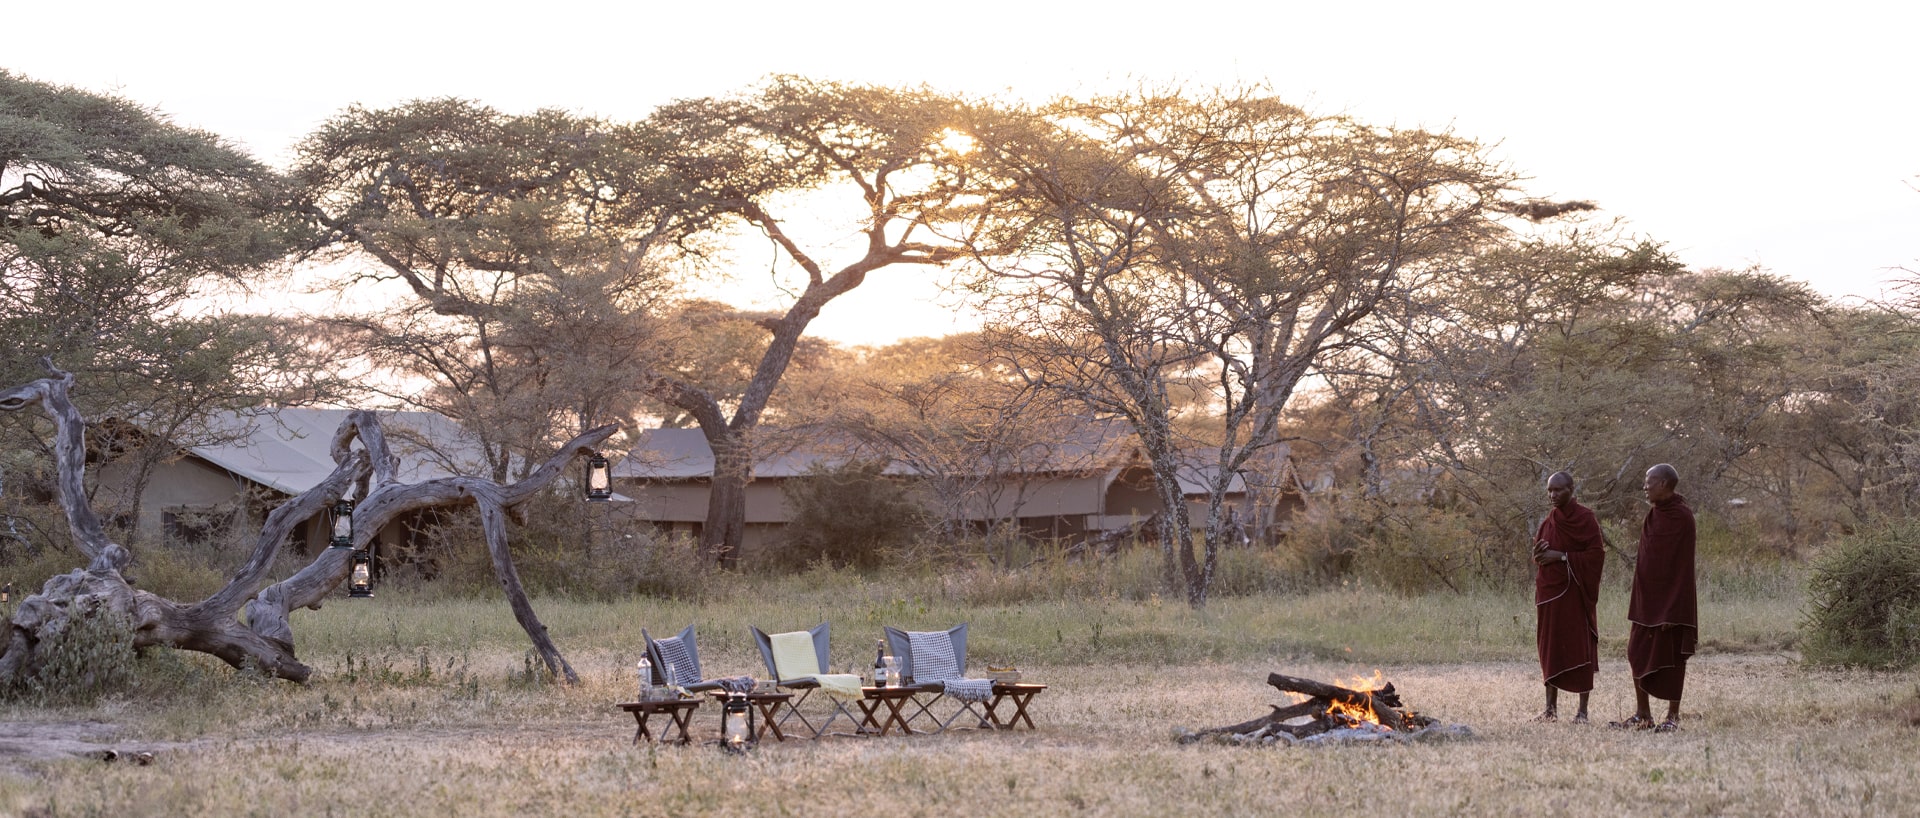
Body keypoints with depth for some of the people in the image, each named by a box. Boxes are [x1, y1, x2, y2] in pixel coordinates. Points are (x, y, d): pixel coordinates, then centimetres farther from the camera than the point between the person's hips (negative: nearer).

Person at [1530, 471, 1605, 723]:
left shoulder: (1586, 519, -7)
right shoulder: (1548, 521, 12)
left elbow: (1596, 554, -12)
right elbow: (1538, 557, 18)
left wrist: (1562, 556, -17)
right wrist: (1539, 553, -6)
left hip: (1575, 592, -6)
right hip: (1549, 591, 6)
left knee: (1580, 647, -3)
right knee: (1550, 647, 6)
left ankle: (1583, 710, 1)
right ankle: (1551, 708, 10)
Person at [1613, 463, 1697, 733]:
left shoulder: (1682, 518, -14)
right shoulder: (1655, 515, 10)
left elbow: (1681, 567, -16)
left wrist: (1671, 611, -19)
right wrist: (1639, 599, 14)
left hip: (1670, 599, -8)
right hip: (1647, 598, 8)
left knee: (1671, 659, 0)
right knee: (1638, 654, 8)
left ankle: (1673, 717, 9)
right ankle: (1643, 715, 15)